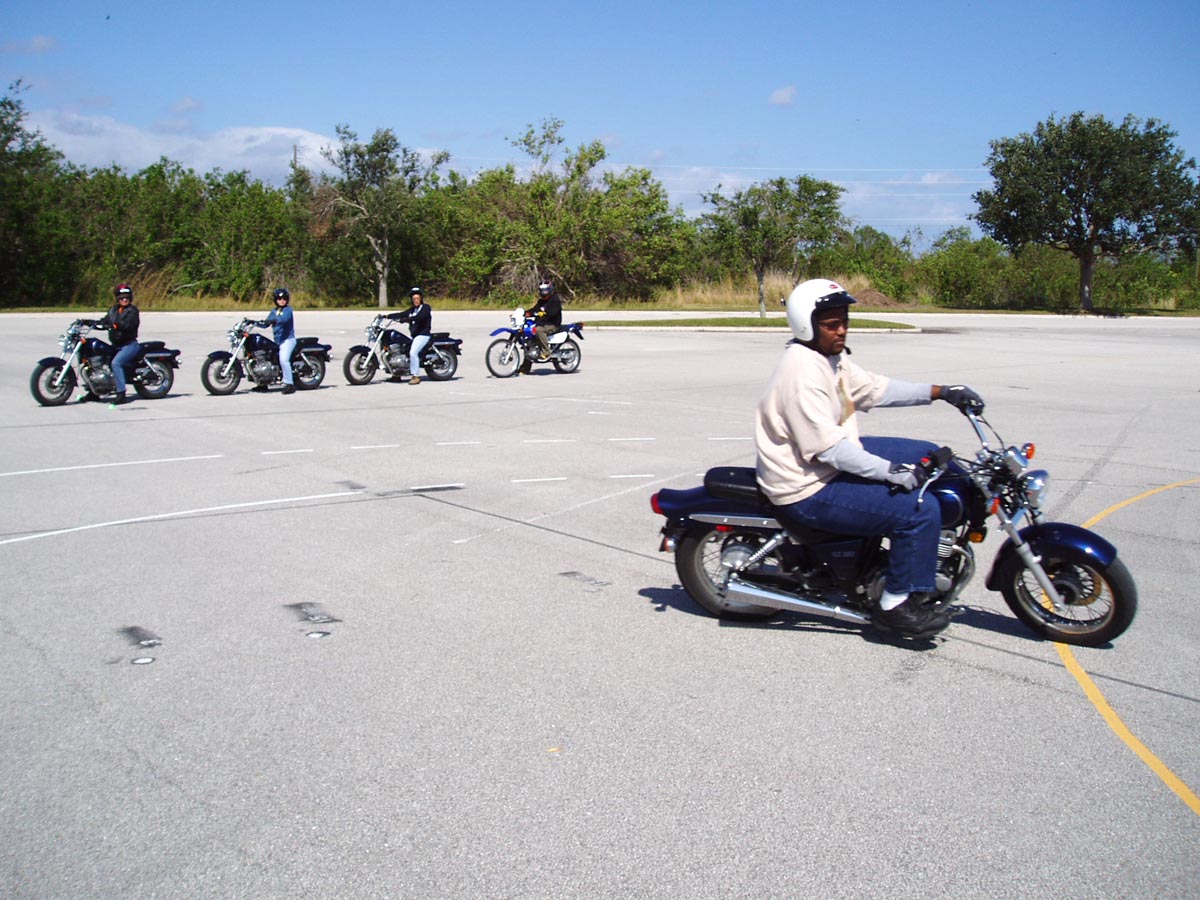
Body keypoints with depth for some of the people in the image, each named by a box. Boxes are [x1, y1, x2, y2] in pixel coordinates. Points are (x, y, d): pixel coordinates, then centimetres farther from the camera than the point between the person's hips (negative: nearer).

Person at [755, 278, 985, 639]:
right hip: (809, 490, -11)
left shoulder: (831, 356, 7)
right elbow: (829, 449, -28)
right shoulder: (803, 372, -25)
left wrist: (941, 391, 8)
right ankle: (896, 605, -3)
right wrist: (892, 471, -27)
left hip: (840, 456, 11)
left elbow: (873, 388, 14)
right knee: (920, 511, -19)